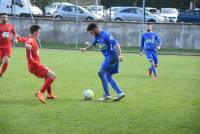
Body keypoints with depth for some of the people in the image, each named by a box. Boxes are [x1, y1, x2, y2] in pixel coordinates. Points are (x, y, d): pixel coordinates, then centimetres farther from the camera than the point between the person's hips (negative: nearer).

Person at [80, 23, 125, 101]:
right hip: (108, 57, 9)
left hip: (112, 55, -9)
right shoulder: (97, 36, 10)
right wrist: (85, 49, 21)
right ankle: (120, 93, 11)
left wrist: (119, 55, -33)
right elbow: (93, 44, 32)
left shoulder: (105, 35, -18)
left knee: (101, 72, -14)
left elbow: (116, 43, -24)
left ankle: (107, 95, -10)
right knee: (108, 76, 9)